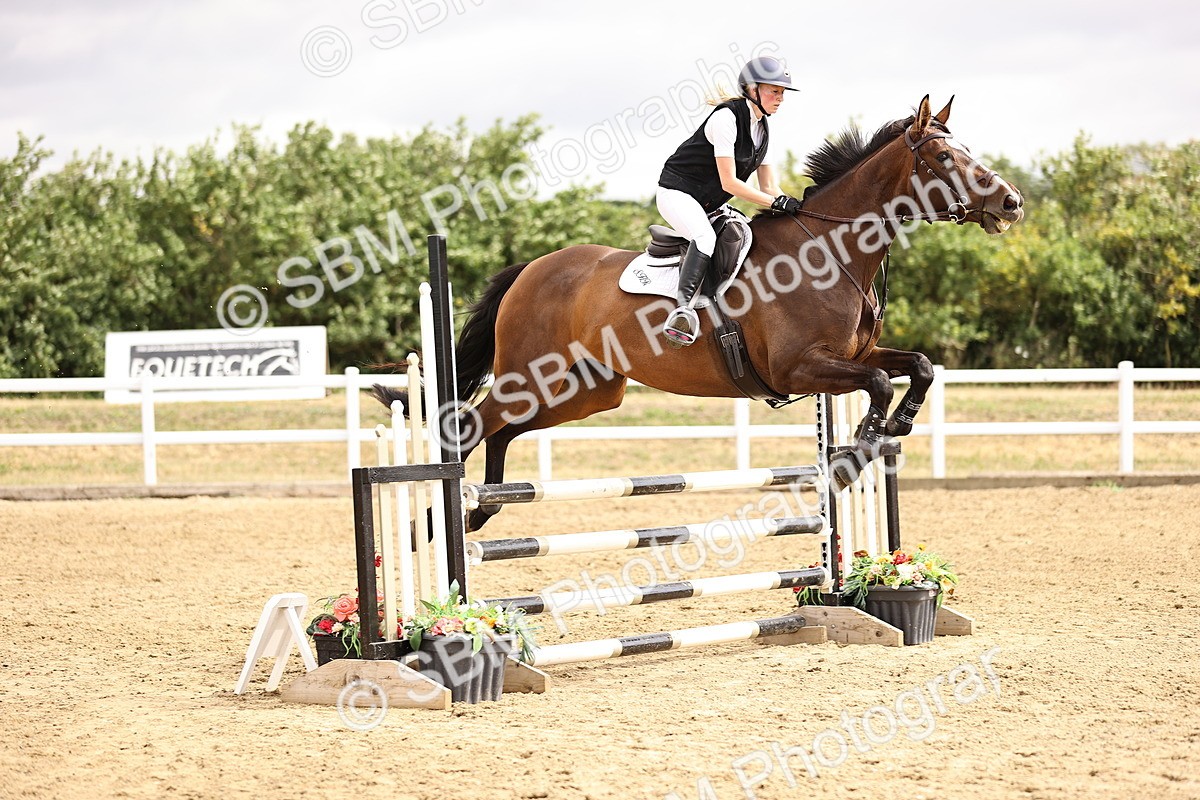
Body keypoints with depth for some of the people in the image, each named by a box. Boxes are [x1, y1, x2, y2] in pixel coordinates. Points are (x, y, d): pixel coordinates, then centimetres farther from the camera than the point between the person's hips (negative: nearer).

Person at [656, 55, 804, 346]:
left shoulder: (762, 129, 9)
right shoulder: (727, 117, -19)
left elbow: (768, 187, 12)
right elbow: (729, 182, -22)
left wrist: (794, 208, -5)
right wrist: (777, 202, -25)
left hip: (708, 204, 10)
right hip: (677, 192, -10)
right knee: (705, 237, -35)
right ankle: (683, 306, -48)